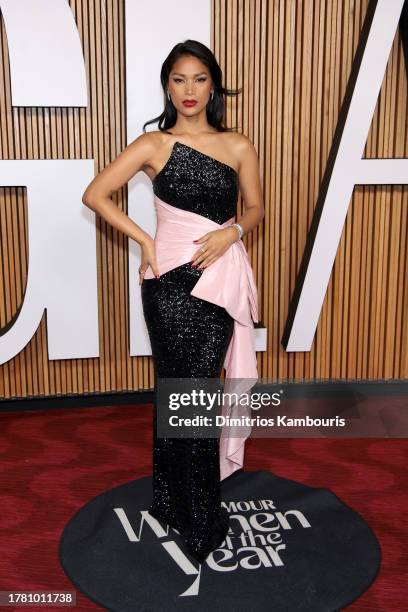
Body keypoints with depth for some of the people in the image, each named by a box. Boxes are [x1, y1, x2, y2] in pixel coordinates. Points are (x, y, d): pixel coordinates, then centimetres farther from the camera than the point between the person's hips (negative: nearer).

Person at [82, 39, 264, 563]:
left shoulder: (238, 146, 6)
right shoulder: (154, 145, 1)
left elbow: (255, 209, 13)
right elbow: (94, 194, -1)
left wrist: (232, 231, -9)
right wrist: (145, 241, -7)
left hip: (219, 277, 2)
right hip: (170, 278, -2)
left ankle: (178, 502, 26)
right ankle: (199, 518, 19)